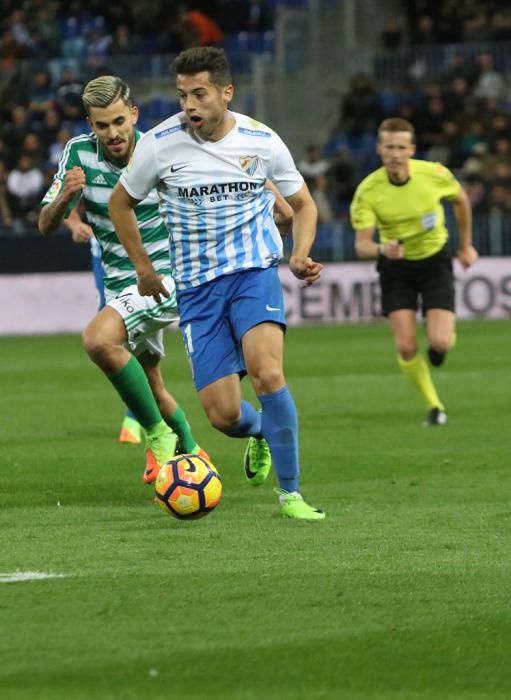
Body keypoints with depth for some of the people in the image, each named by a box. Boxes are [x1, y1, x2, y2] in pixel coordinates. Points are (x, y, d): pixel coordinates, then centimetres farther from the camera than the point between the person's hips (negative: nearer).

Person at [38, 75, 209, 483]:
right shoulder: (79, 154, -6)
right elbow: (46, 226, -6)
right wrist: (65, 196, -26)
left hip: (165, 276, -6)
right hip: (120, 281, 6)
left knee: (98, 340, -30)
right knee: (150, 386, 18)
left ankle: (158, 435, -17)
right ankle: (189, 451, 43)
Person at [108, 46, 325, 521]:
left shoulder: (262, 141, -4)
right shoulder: (159, 144, -6)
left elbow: (303, 204, 12)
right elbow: (120, 203, 12)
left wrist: (300, 255, -5)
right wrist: (143, 269, 10)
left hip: (254, 272, -1)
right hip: (197, 286, 1)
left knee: (266, 371, -28)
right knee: (222, 414, -5)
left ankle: (290, 492, -15)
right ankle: (260, 433, 34)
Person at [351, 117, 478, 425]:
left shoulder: (434, 174, -18)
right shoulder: (368, 191, -21)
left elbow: (461, 199, 5)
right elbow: (362, 245, -21)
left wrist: (466, 245, 12)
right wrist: (381, 249, -44)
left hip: (435, 260, 0)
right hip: (396, 266, 0)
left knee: (440, 342, -14)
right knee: (406, 347, -12)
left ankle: (442, 344, 26)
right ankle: (434, 406, 11)